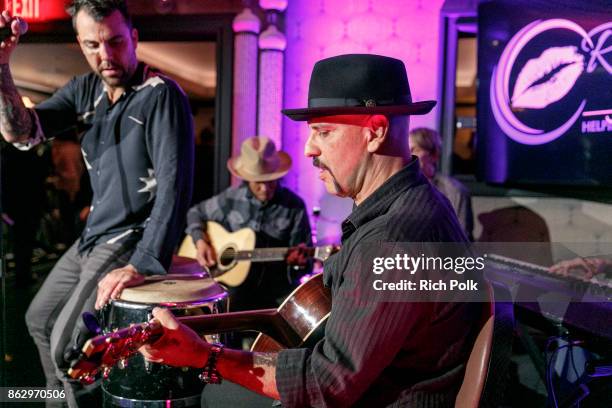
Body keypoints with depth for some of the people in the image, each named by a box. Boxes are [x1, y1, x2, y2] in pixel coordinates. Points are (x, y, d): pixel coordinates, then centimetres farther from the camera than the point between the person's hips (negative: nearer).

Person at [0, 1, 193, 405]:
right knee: (40, 318, 22)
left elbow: (174, 186, -27)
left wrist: (142, 264, -34)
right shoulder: (85, 89, 4)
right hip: (93, 236, 9)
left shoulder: (162, 94, -19)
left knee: (68, 345, -13)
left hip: (134, 241, -8)